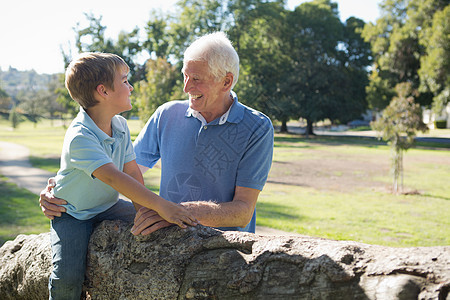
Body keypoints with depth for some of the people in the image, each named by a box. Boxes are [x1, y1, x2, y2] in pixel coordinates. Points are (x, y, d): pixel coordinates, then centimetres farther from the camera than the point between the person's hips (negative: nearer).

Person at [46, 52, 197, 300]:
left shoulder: (120, 125, -4)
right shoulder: (79, 137, -29)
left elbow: (132, 172, -5)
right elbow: (112, 177, -39)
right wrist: (160, 205, -46)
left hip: (109, 207, 7)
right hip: (72, 214, -6)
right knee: (68, 278, -21)